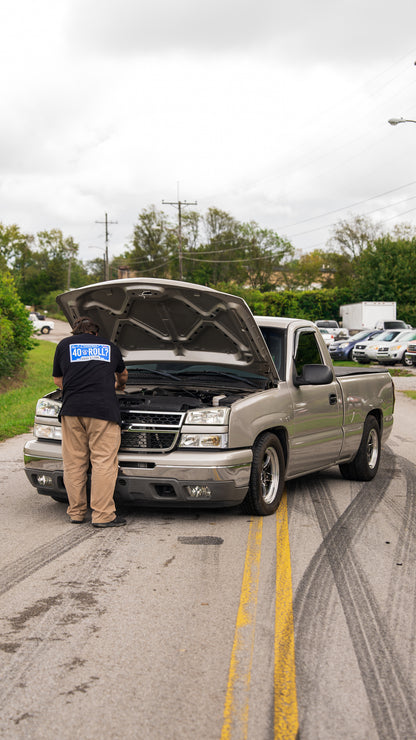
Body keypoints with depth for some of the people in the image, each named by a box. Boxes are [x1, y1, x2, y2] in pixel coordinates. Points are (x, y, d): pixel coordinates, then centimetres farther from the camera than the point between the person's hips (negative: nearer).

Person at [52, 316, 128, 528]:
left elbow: (58, 379, 25)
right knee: (103, 462, -3)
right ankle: (102, 515, -5)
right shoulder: (110, 347, 21)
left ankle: (76, 513, 13)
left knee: (74, 463, 7)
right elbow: (123, 374, 40)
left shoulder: (64, 345, 18)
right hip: (104, 408, -1)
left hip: (72, 409, 1)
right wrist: (119, 385, 63)